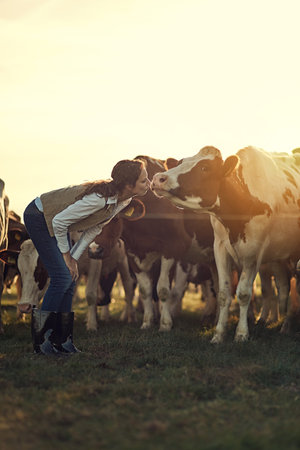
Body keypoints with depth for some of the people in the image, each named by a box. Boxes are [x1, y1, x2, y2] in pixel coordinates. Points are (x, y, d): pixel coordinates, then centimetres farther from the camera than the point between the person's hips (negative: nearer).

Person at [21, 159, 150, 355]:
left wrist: (74, 258, -3)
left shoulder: (124, 199, -8)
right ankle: (41, 341, -5)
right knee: (62, 277, -13)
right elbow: (59, 221, -26)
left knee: (69, 279, 3)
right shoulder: (99, 198, -35)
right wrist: (66, 255, -13)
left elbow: (95, 228, 3)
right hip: (38, 217, -8)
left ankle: (60, 341, 9)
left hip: (55, 221, 8)